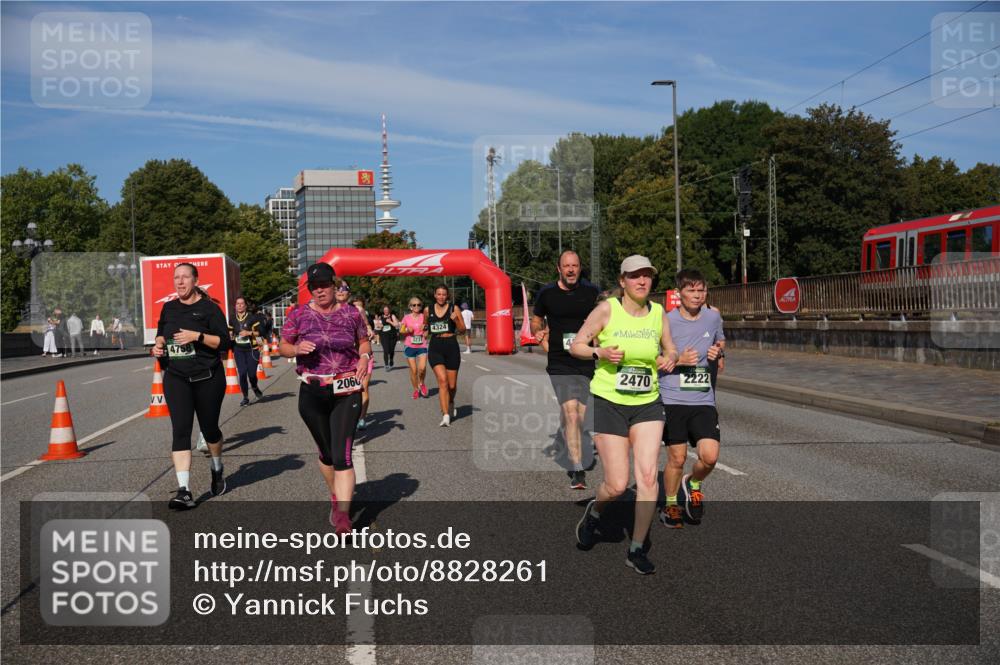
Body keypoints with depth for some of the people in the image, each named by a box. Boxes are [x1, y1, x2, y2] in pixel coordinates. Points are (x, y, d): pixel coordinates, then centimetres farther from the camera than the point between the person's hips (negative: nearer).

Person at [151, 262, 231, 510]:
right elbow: (161, 334, 25)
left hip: (207, 378, -2)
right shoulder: (169, 308, 10)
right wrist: (158, 345, 3)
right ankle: (184, 491, -15)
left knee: (209, 428, 10)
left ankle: (217, 470, 40)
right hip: (176, 378, 3)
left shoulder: (208, 308, -4)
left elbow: (224, 342, -9)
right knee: (180, 430, -10)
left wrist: (197, 336, -21)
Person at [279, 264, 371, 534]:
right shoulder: (299, 314, 0)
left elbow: (364, 340, 16)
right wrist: (297, 349, -16)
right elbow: (282, 347, 6)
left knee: (342, 455, -12)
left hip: (346, 393, -1)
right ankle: (336, 498, 39)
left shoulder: (351, 313, 2)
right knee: (326, 453, 15)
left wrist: (364, 356, -5)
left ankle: (342, 514, -13)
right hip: (313, 393, 1)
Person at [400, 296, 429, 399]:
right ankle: (416, 390, 20)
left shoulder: (424, 317, 3)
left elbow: (426, 334, 9)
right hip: (410, 347, 0)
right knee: (413, 370, 1)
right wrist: (407, 330, -12)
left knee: (422, 368, -18)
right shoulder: (406, 318, 1)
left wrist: (425, 329, -12)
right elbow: (401, 331, 7)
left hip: (422, 346, 0)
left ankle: (421, 383, 12)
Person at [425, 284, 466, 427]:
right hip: (435, 347, 0)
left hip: (451, 346, 0)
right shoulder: (428, 310, 5)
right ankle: (445, 416, -16)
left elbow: (462, 330, 0)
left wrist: (456, 320, -18)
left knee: (452, 385, 8)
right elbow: (425, 326, 23)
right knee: (442, 380, -17)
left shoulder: (454, 308, -1)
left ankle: (451, 403, 42)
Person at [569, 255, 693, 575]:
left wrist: (671, 358, -6)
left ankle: (636, 550, 8)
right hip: (609, 403, -3)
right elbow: (575, 345, -3)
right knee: (617, 485, -5)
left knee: (648, 477, -8)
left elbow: (670, 349, 17)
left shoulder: (659, 312, 4)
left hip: (648, 404, 3)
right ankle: (593, 511, 31)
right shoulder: (606, 309, -8)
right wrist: (600, 352, -21)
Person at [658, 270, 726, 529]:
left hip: (703, 401, 3)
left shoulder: (713, 317, 5)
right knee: (677, 458, 1)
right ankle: (670, 506, 25)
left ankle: (693, 484, 24)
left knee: (710, 456, -10)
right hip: (672, 400, -3)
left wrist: (718, 353, 2)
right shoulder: (667, 321, -6)